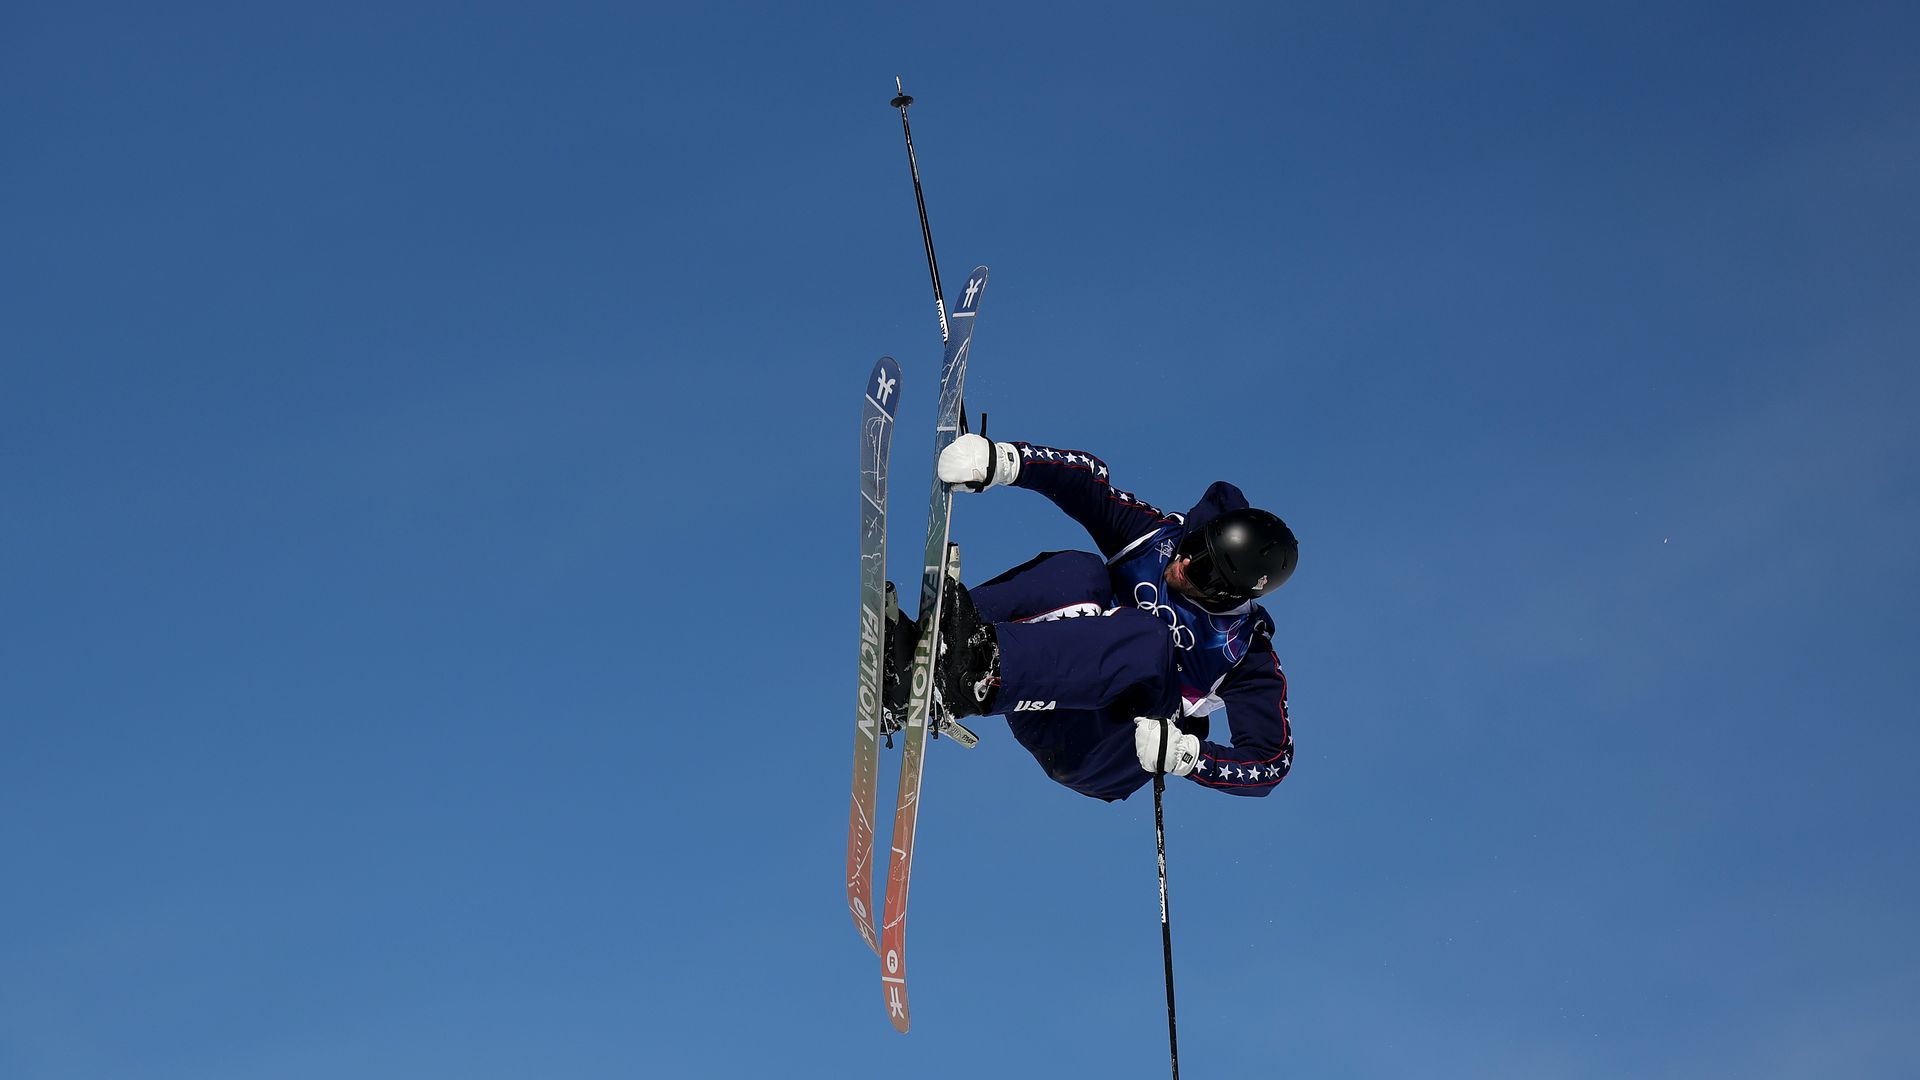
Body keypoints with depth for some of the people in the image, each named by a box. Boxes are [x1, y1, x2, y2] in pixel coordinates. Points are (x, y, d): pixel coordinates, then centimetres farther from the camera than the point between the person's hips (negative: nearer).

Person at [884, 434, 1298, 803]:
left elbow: (1271, 763, -9)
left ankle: (986, 671, -50)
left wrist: (1183, 754, -24)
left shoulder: (1247, 653, -8)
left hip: (1096, 760, -4)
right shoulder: (1160, 536, 2)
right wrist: (1000, 460, -19)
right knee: (1078, 572, -20)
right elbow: (1087, 479, -2)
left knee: (1151, 639, -33)